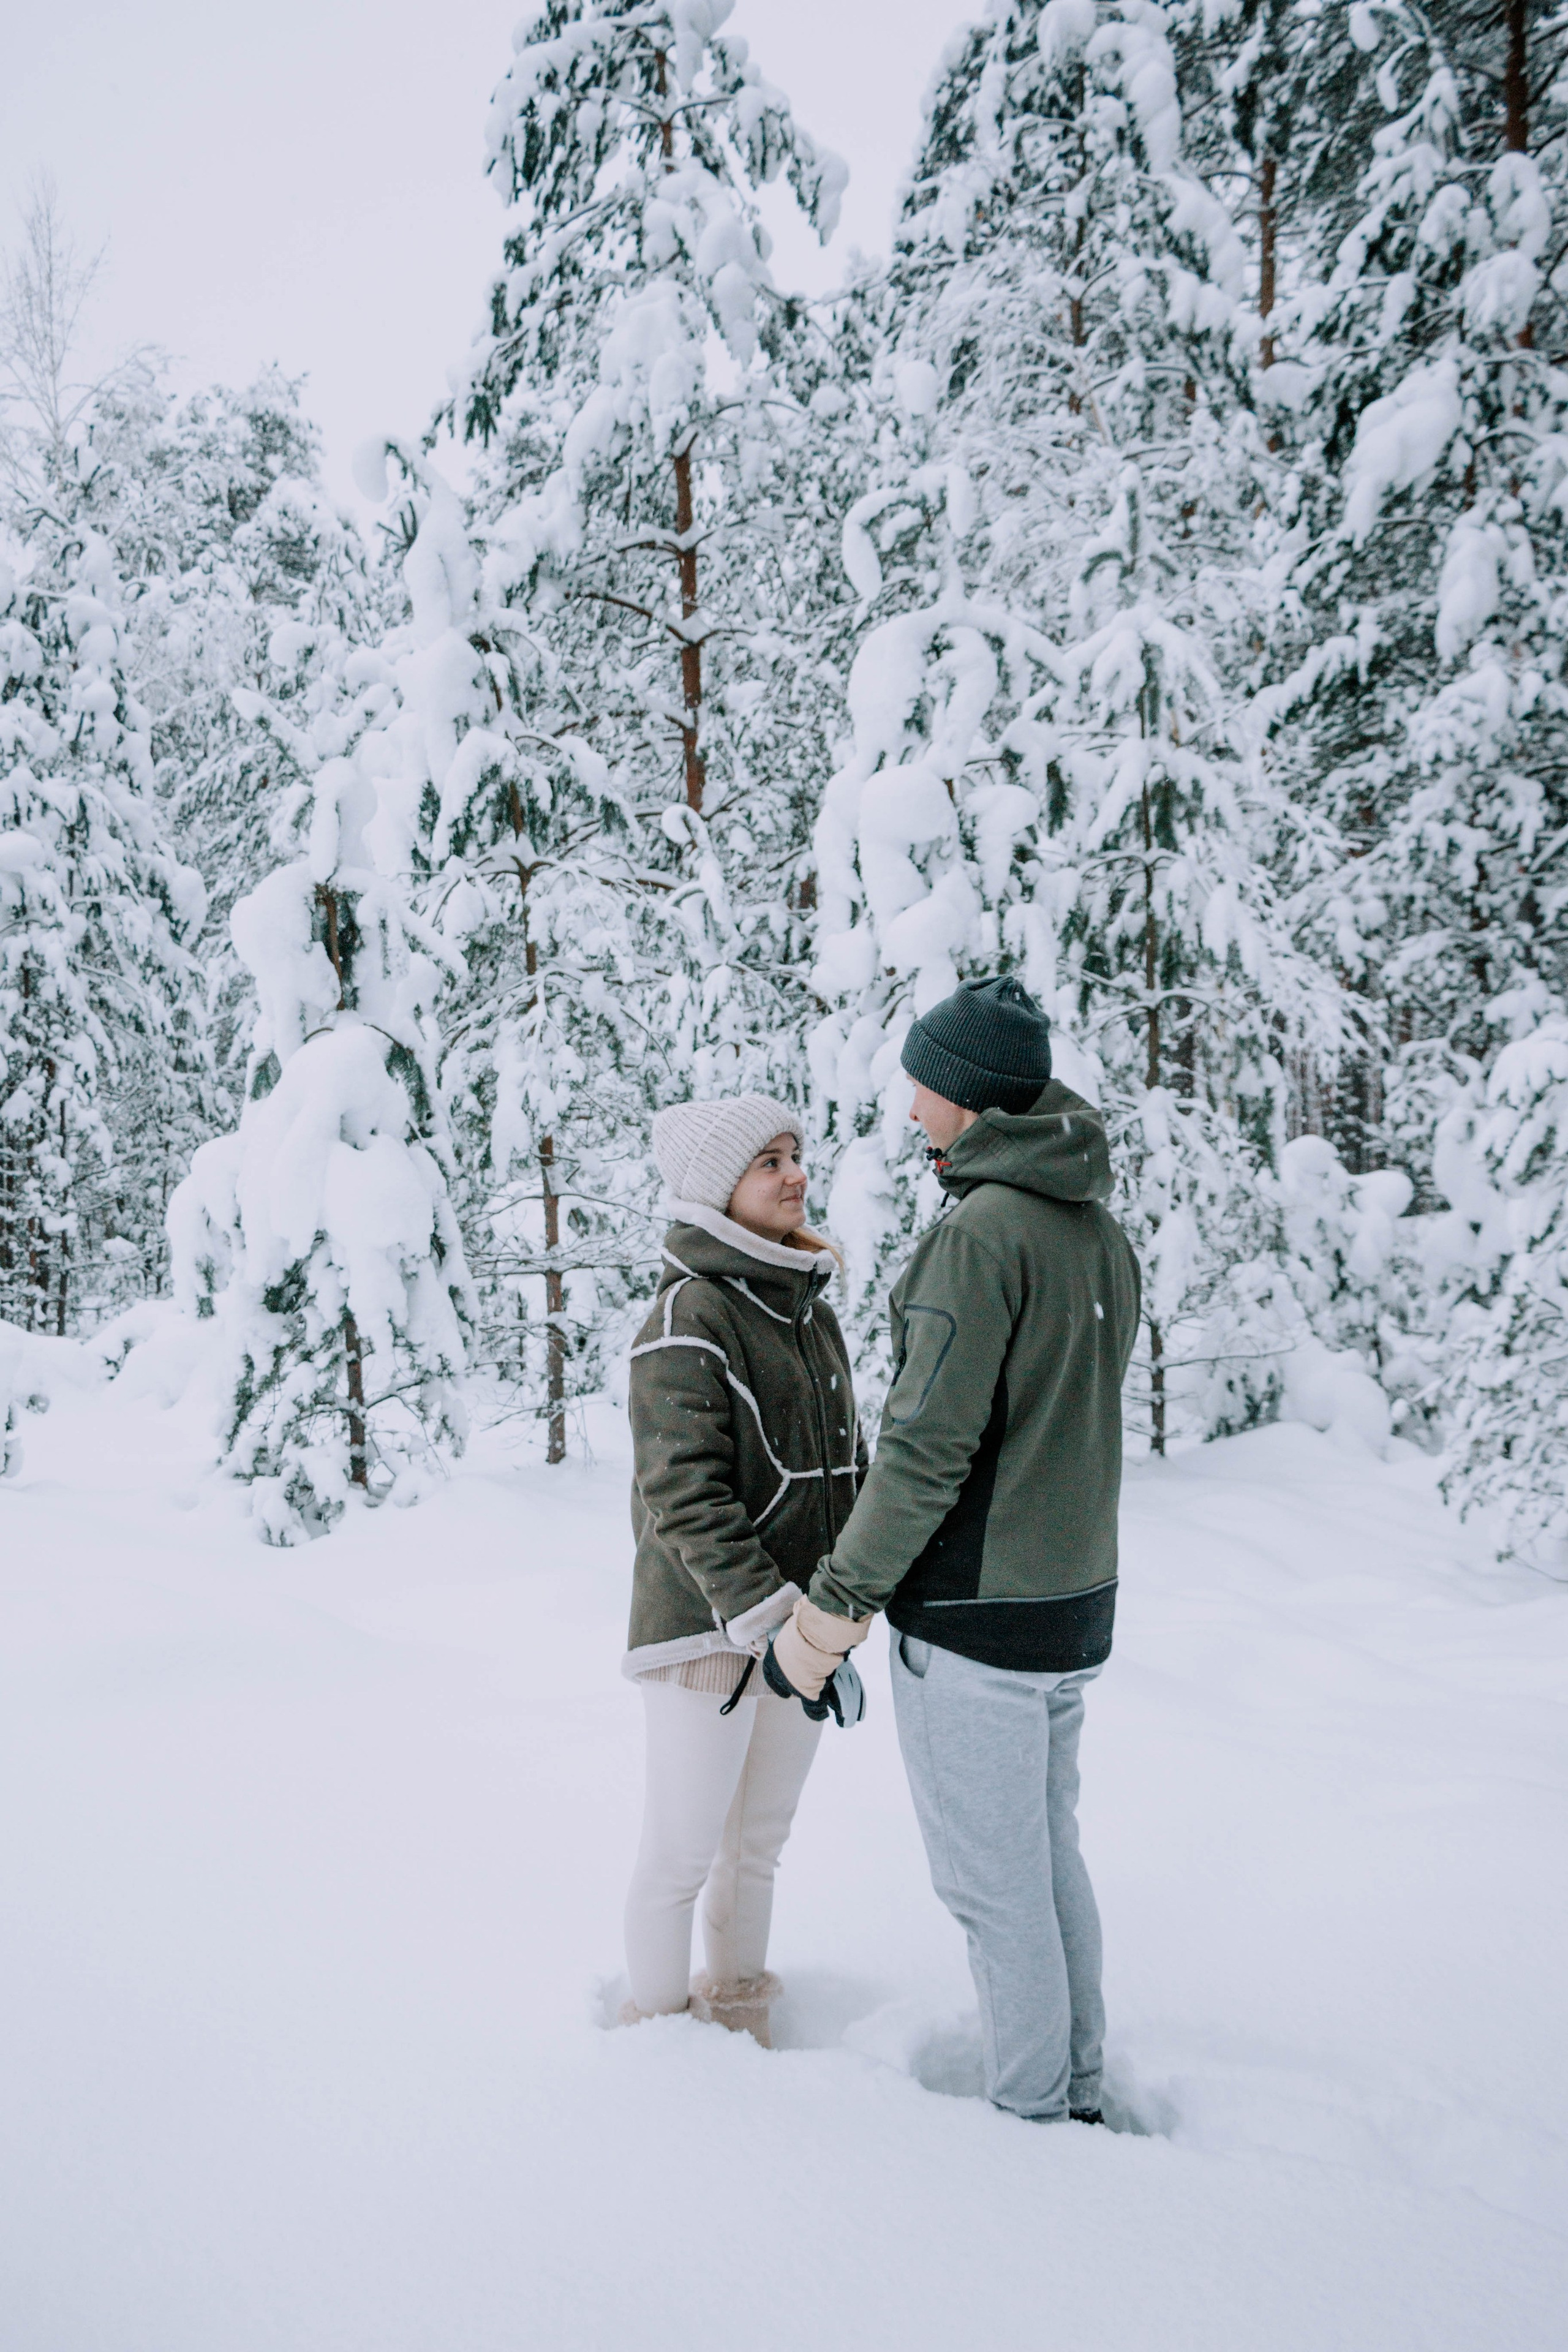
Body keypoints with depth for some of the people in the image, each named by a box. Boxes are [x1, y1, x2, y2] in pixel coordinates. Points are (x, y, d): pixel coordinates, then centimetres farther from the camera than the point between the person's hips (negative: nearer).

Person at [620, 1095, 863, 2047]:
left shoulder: (810, 1308, 9)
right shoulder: (690, 1317, -16)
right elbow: (685, 1495, -22)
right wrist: (766, 1616, -29)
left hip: (799, 1620, 7)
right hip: (709, 1628, -7)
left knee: (760, 1840, 20)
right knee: (684, 1851, 6)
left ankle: (738, 2012, 38)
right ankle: (659, 2025, 28)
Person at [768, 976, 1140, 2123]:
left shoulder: (980, 1233, -20)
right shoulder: (1101, 1231, 7)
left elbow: (928, 1448, -23)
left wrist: (833, 1606, -13)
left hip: (976, 1618, -9)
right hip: (1076, 1598, 9)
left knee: (993, 1883, 7)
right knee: (1052, 1856, 21)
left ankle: (1030, 2117, 22)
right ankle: (1080, 2097, 35)